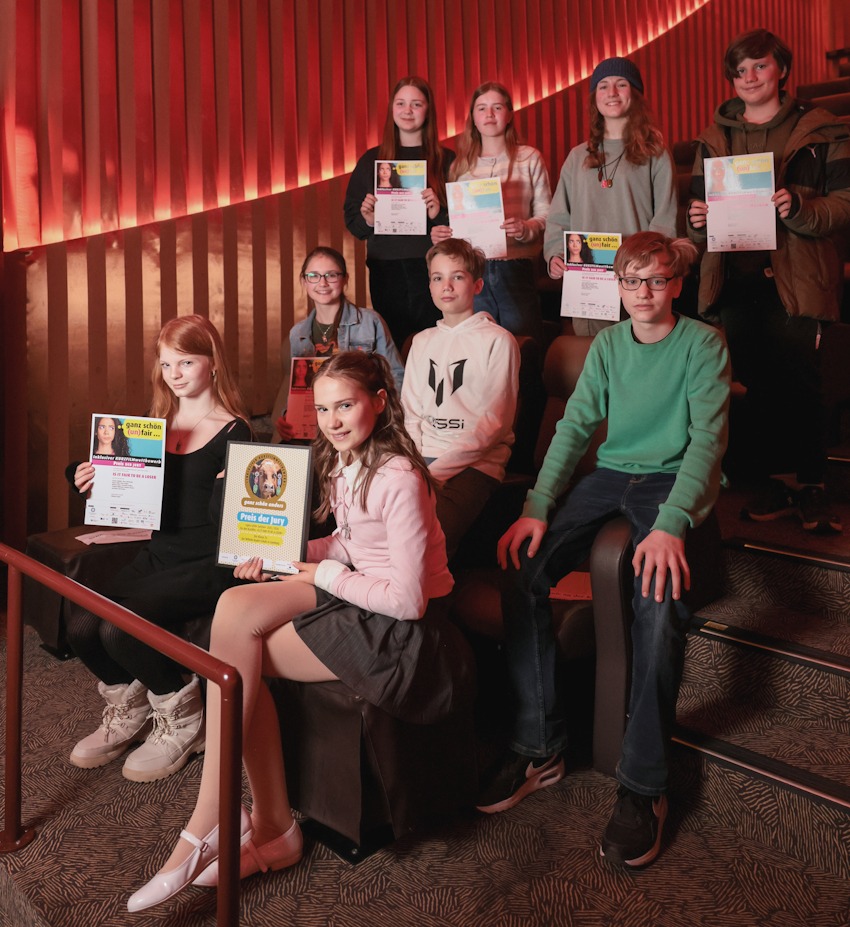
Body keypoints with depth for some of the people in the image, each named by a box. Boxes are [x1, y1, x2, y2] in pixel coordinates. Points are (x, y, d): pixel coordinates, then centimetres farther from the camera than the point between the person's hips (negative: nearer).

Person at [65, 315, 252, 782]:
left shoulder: (233, 433, -8)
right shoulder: (157, 426, 13)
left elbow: (220, 516, -15)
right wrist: (93, 482, 0)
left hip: (206, 564, -6)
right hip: (157, 554, 7)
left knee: (118, 629, -24)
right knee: (80, 627, -11)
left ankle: (179, 718, 5)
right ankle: (127, 710, 19)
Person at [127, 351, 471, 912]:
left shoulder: (398, 478, -21)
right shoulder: (345, 463, 7)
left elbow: (408, 600, -22)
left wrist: (327, 576, -11)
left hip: (404, 632, -9)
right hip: (358, 597, 9)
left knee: (238, 658, -13)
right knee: (236, 605, -11)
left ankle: (205, 833, 5)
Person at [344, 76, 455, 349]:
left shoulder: (446, 160, 7)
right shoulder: (371, 160, 12)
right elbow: (352, 219, 13)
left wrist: (439, 213, -14)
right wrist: (367, 220, -8)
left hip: (433, 268, -1)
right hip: (386, 271, 2)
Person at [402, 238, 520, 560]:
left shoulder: (498, 341, 2)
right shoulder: (422, 342, 21)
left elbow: (494, 423, -5)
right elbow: (410, 413, 17)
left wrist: (436, 472, -13)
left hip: (476, 462, -5)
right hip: (422, 459, 5)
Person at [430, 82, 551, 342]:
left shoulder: (529, 158, 7)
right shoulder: (460, 165, 14)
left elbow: (546, 215, 4)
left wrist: (526, 229, -16)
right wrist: (439, 233, -3)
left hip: (516, 269, -2)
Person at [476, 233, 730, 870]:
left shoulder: (702, 344, -2)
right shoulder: (607, 344, 12)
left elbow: (708, 436, -13)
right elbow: (576, 425, 3)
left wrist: (670, 524, -29)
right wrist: (537, 507, -12)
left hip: (674, 478, -4)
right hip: (611, 474, 5)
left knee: (662, 594, -33)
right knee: (523, 566, -19)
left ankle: (643, 782, -18)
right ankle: (540, 745, -8)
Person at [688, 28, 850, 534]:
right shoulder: (715, 137, 16)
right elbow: (700, 207, 20)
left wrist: (799, 207, -20)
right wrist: (698, 220, -4)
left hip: (795, 279, -3)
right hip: (735, 279, 3)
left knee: (798, 383, -7)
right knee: (755, 383, 4)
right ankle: (767, 483, 15)